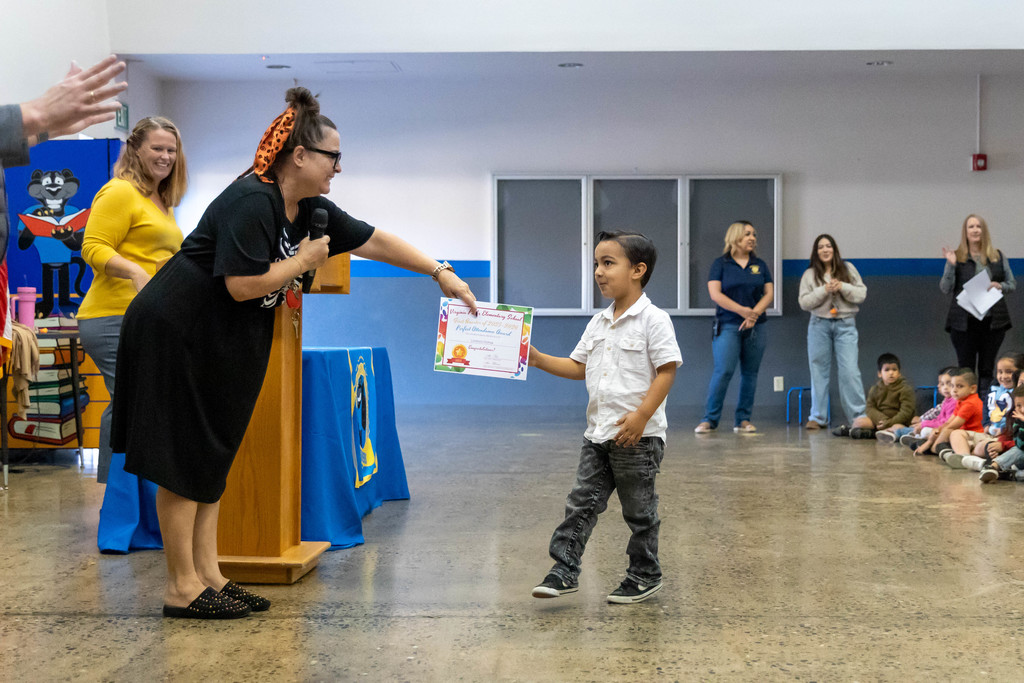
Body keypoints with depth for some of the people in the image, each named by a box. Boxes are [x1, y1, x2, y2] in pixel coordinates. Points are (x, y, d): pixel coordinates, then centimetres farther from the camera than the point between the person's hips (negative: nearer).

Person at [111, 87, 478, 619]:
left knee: (211, 457, 11)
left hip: (222, 349, 10)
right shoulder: (250, 202, -22)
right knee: (182, 463, -4)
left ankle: (208, 575, 18)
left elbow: (374, 241, 12)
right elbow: (243, 285, -28)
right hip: (176, 335, -9)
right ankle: (181, 588, 2)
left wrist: (442, 273, 12)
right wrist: (303, 261, -15)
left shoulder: (311, 210, 7)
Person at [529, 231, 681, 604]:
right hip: (598, 433, 7)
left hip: (638, 436, -6)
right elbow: (580, 367, 18)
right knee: (582, 503, 4)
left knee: (639, 510, 6)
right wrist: (538, 359, 5)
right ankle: (564, 570, 8)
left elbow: (666, 371, -15)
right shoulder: (598, 323, 12)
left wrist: (641, 416, -22)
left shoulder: (653, 319, -10)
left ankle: (645, 575, 20)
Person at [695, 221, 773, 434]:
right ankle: (710, 419, -7)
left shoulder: (760, 265, 13)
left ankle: (743, 420, 10)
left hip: (755, 327, 4)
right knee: (723, 371, -13)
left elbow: (769, 293, 7)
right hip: (728, 326, -4)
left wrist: (754, 314, -10)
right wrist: (743, 310, -14)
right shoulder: (721, 263, 2)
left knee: (750, 374, 4)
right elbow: (715, 294, -7)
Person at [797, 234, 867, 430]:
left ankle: (858, 416, -5)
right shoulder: (809, 275, 6)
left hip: (845, 325, -1)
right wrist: (824, 290, -13)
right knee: (819, 372, 4)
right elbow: (804, 302, -2)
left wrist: (843, 287, -12)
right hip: (819, 325, 1)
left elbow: (862, 294, 4)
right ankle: (818, 418, 11)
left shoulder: (848, 269, 8)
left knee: (849, 370, -9)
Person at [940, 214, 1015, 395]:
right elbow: (945, 289, -2)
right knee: (965, 369, 0)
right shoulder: (956, 258, 2)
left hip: (993, 320, 2)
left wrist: (1000, 286, -9)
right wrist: (951, 265, -15)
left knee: (987, 369, 7)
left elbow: (1012, 284, 13)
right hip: (964, 322, -2)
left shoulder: (998, 256, 10)